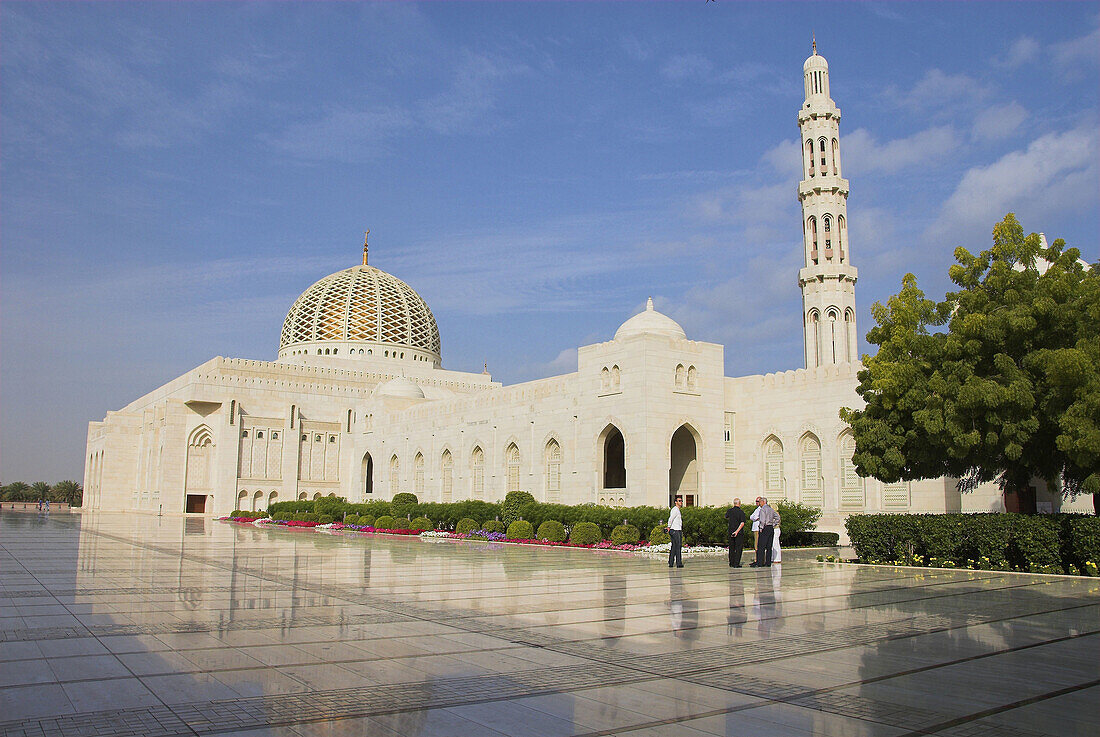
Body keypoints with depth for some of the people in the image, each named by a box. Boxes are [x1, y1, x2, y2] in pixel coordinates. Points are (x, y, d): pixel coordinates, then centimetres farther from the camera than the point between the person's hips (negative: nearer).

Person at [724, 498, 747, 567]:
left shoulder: (729, 511, 2)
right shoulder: (741, 512, -10)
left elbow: (726, 517, 25)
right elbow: (742, 523, -20)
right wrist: (737, 531, -20)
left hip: (731, 531, 4)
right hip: (739, 533, -4)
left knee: (731, 548, 14)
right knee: (738, 548, 1)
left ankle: (731, 563, 18)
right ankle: (736, 564, -3)